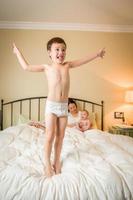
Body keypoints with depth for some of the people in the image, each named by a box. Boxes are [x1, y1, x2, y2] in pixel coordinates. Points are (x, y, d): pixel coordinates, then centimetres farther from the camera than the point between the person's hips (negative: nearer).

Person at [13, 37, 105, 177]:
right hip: (51, 105, -3)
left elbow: (82, 61, 21)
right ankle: (47, 164, 18)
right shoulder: (47, 67, 1)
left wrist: (96, 54, 30)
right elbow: (26, 67, 7)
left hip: (64, 106, 3)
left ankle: (57, 161, 28)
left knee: (60, 136, 10)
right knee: (50, 136, -2)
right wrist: (17, 52, 17)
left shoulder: (67, 65, 8)